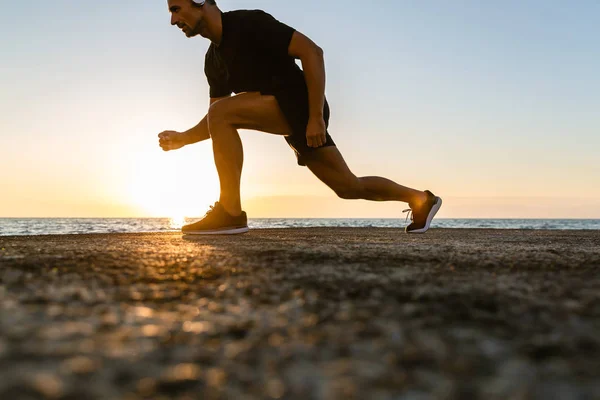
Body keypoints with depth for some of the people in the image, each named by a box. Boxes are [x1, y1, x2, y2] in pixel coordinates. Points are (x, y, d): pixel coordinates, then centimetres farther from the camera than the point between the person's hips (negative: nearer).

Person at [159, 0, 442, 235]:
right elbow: (217, 124, 15)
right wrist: (182, 139, -2)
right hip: (289, 118, 9)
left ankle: (230, 213, -20)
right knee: (349, 187, 13)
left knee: (221, 111, -24)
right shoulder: (213, 61, 11)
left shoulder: (249, 23, -14)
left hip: (302, 106, -9)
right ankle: (421, 200, 31)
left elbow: (312, 52, -20)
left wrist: (315, 117, -24)